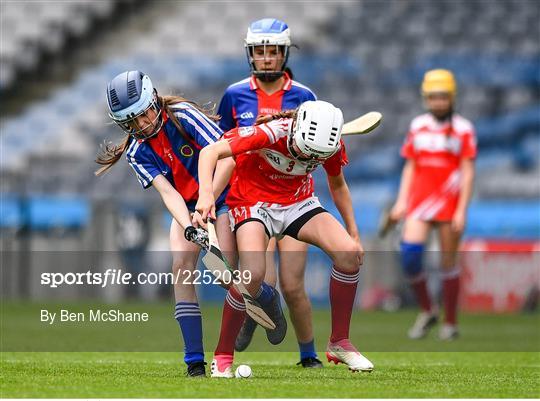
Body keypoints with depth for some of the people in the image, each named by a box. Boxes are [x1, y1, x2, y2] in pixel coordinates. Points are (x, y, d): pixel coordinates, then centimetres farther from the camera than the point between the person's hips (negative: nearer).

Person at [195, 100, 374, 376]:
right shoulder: (271, 133, -30)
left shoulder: (332, 146, -15)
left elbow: (338, 186, 7)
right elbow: (210, 152, -33)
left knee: (350, 253, -19)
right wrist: (206, 194, -49)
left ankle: (339, 343, -1)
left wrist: (354, 235, 10)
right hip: (254, 200, -4)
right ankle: (222, 356, -10)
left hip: (298, 202, 4)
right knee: (253, 273, -30)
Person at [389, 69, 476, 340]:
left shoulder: (463, 129, -1)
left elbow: (467, 172, -3)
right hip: (419, 201, 3)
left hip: (449, 203, -3)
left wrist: (462, 211, -10)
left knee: (448, 262, 1)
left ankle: (450, 323, 13)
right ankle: (427, 311, 6)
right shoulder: (417, 126, 11)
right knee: (409, 254, -13)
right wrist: (401, 202, 7)